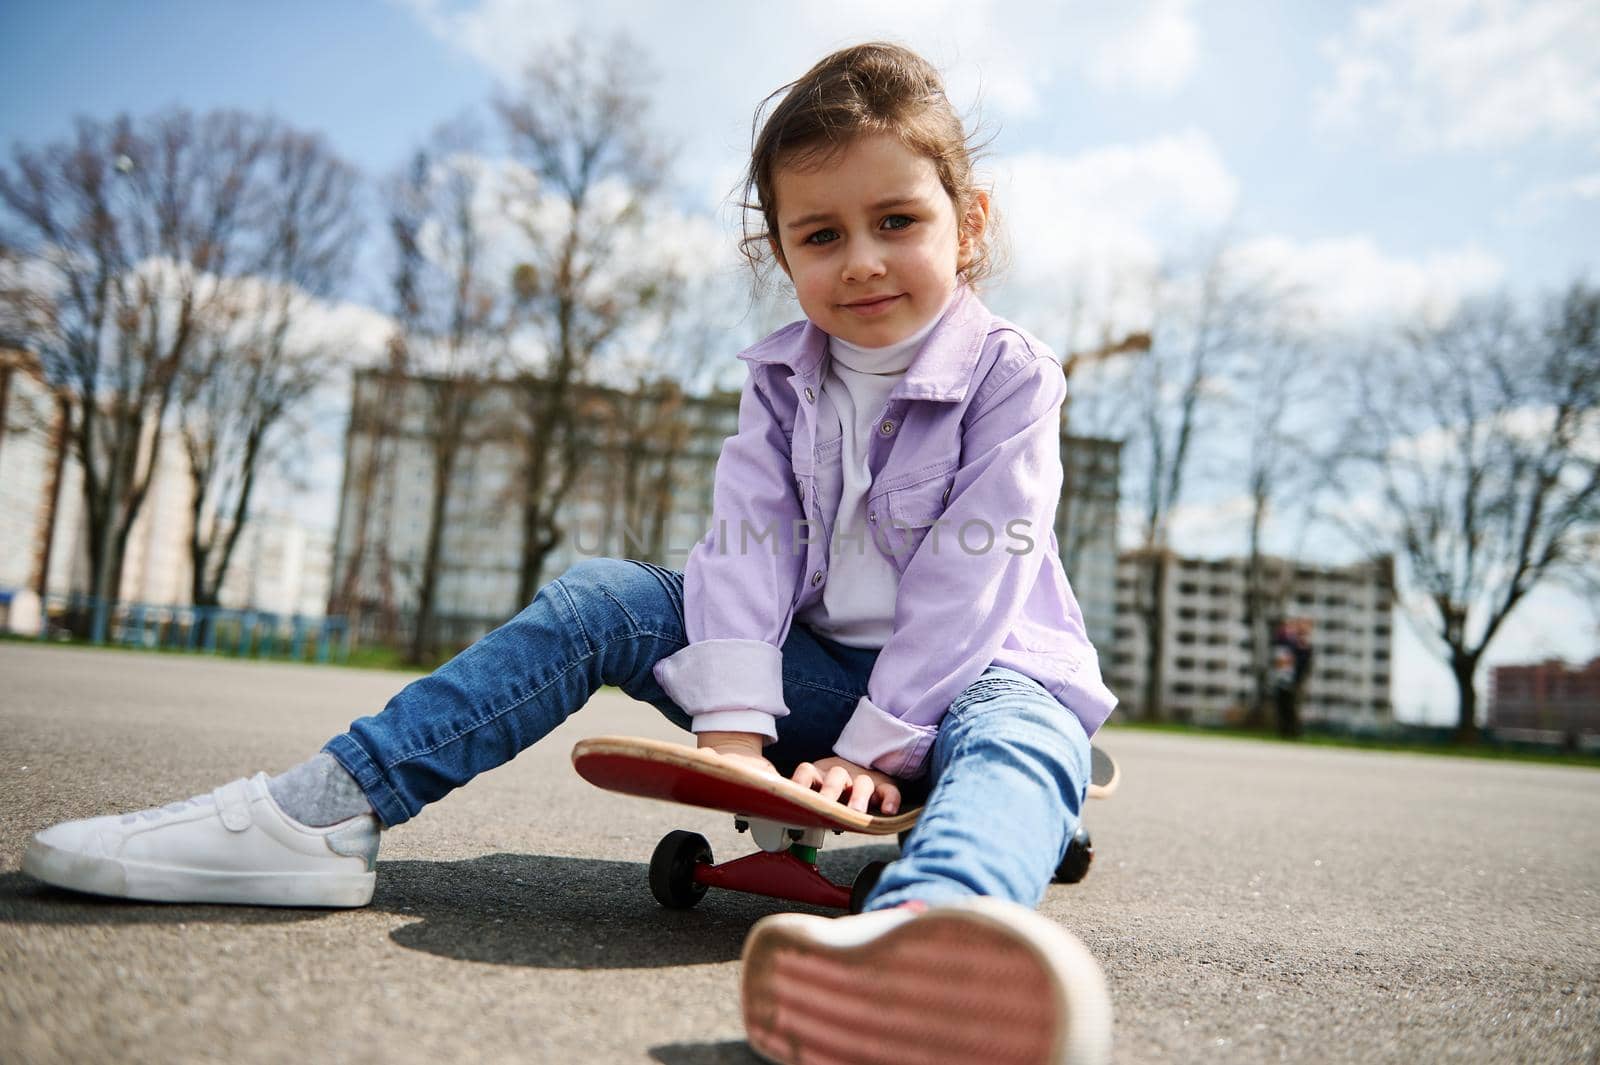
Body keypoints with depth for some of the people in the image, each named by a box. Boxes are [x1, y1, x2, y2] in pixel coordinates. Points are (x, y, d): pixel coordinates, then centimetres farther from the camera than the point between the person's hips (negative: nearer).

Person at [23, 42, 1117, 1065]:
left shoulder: (1010, 373, -8)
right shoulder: (782, 378, 4)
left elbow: (967, 579, -17)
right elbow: (750, 544, -10)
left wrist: (877, 745, -23)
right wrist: (732, 722, -24)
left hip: (963, 669, -3)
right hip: (814, 667, 4)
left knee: (1021, 735, -41)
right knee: (600, 599, -15)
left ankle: (914, 932, -79)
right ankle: (327, 813, -21)